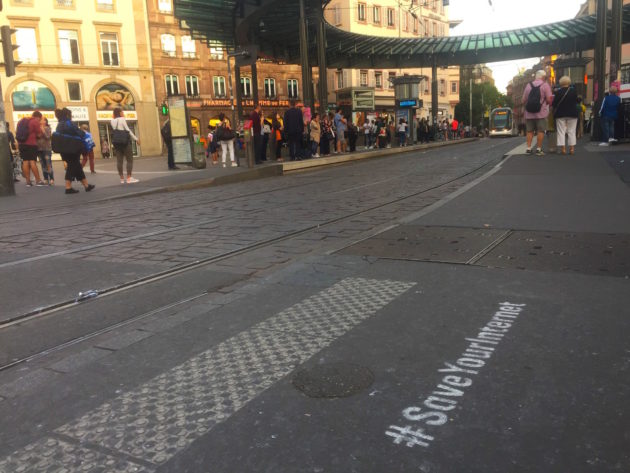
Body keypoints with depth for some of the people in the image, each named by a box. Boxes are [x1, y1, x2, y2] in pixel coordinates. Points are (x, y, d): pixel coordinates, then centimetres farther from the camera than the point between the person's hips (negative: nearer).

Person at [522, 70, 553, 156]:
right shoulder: (545, 85, -3)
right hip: (541, 113, -3)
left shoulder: (528, 85, 7)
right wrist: (546, 103, 12)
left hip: (529, 113, 3)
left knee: (530, 131, 11)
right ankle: (538, 149, -2)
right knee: (540, 131, 1)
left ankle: (528, 148, 6)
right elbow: (549, 100, -9)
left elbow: (524, 100, 8)